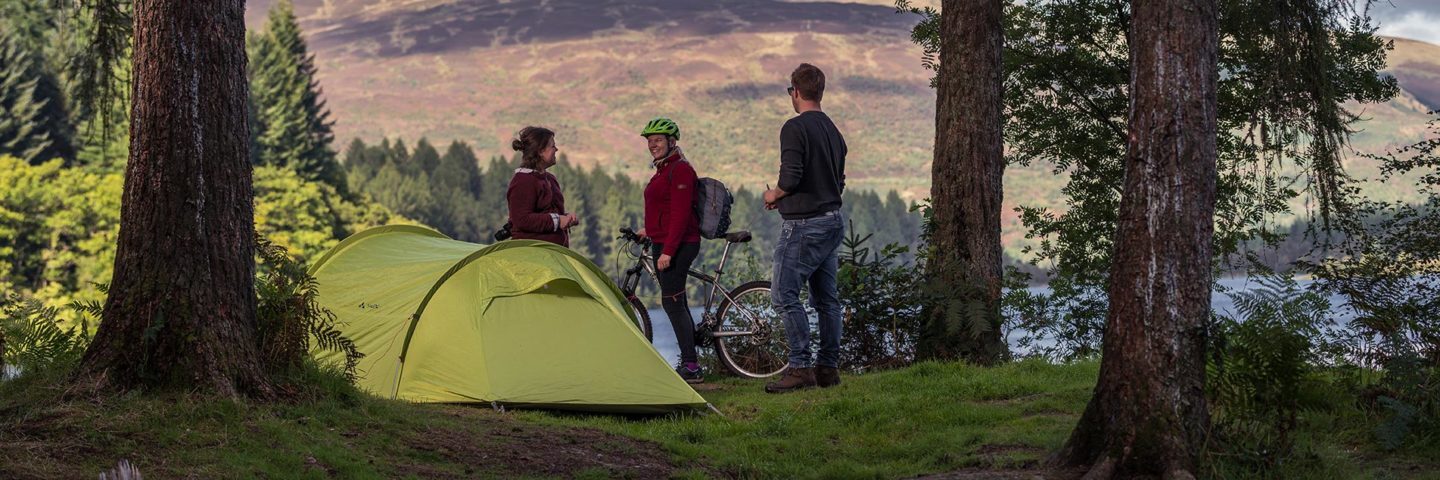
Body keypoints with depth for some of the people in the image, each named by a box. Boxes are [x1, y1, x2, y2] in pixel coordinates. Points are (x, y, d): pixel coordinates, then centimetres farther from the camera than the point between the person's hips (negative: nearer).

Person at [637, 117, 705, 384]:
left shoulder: (680, 170, -14)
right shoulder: (663, 170, 17)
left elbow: (680, 214, -20)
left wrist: (668, 251, -24)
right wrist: (650, 230, 28)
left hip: (678, 245, -10)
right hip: (664, 244, 10)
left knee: (672, 302, -12)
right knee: (676, 304, 11)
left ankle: (691, 367, -11)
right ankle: (688, 364, 16)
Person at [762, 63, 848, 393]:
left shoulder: (795, 127, -13)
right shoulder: (833, 130, 14)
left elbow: (791, 176, -23)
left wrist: (774, 195, -2)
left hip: (803, 224, -9)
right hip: (834, 220, 9)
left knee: (785, 295, -6)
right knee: (826, 298, 11)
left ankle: (801, 367, -9)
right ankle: (829, 367, 14)